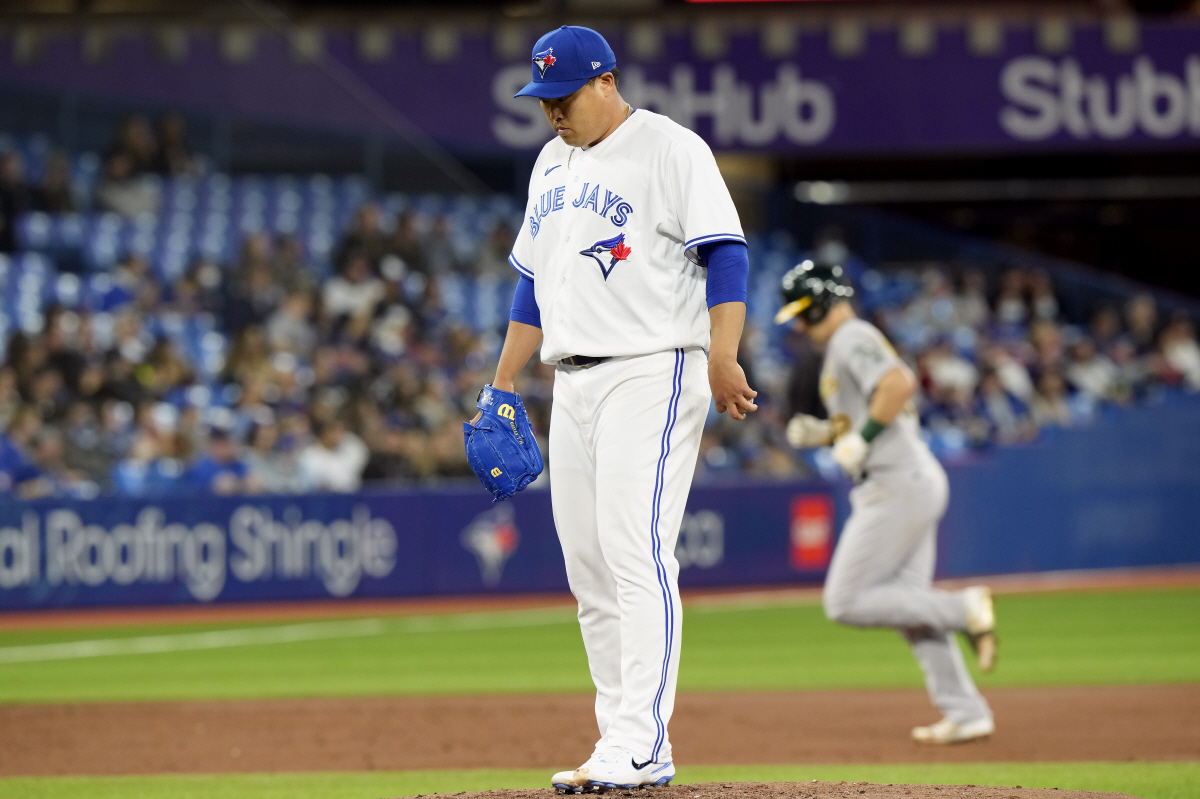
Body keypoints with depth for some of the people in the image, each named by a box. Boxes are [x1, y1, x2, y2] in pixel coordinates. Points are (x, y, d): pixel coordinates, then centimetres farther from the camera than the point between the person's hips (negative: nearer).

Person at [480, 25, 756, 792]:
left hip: (652, 374, -8)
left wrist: (723, 357, -24)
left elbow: (725, 253, -13)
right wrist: (502, 387, 21)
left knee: (637, 554, -15)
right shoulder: (552, 164, 19)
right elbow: (534, 283, 24)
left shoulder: (671, 149, -6)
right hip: (573, 383, 8)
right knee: (588, 567, 5)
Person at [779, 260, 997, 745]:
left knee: (846, 604, -9)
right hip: (916, 482, 11)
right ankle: (965, 713, 6)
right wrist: (824, 434, 15)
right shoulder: (856, 343, 23)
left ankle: (965, 609, -10)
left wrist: (863, 438, -21)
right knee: (909, 604, 9)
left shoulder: (852, 338, -9)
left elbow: (899, 382, -27)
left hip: (896, 484, -11)